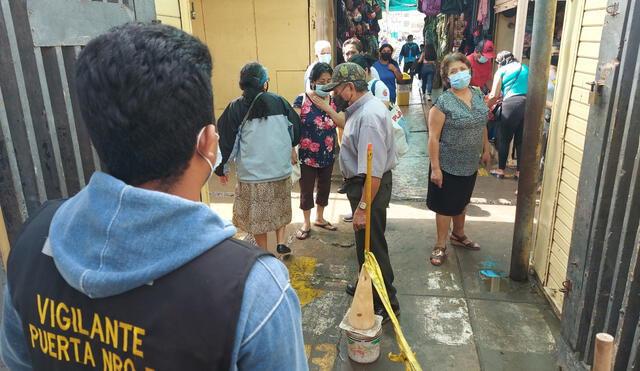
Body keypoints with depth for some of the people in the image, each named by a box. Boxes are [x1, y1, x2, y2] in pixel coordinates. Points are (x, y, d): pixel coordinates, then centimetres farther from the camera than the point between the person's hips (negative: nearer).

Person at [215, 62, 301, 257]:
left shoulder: (235, 108, -8)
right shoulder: (279, 101, -2)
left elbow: (227, 141, -5)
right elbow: (295, 127, 10)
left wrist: (222, 168, 7)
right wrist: (291, 149, 29)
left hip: (251, 172, -2)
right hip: (281, 168, 2)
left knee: (257, 213, 12)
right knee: (280, 205, 25)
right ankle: (281, 242, 18)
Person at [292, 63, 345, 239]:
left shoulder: (334, 101, 1)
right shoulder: (301, 100, -11)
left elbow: (343, 124, -9)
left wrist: (326, 107, -17)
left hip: (328, 155, 4)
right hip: (307, 155, -4)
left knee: (324, 188, 18)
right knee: (306, 190, 8)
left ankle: (319, 218, 39)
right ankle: (306, 223, 28)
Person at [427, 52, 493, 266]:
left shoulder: (478, 95, 2)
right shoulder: (443, 102, -18)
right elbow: (434, 137, -19)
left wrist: (486, 150, 16)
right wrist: (435, 168, -20)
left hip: (470, 164, 6)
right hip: (449, 165, -6)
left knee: (462, 202, 23)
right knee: (445, 206, 7)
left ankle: (458, 235, 44)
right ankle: (440, 246, 23)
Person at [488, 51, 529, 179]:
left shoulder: (501, 71, 8)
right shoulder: (526, 68, 21)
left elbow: (494, 95, 4)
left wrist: (489, 97, 26)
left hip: (512, 103, -4)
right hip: (529, 102, 5)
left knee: (504, 138, 9)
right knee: (521, 139, 12)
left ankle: (501, 170, 15)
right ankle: (519, 171, 18)